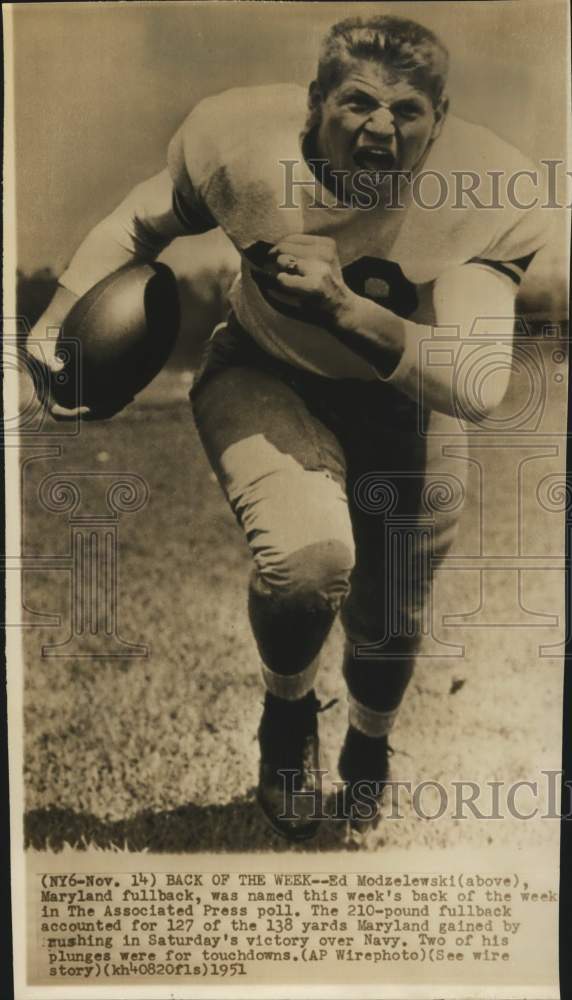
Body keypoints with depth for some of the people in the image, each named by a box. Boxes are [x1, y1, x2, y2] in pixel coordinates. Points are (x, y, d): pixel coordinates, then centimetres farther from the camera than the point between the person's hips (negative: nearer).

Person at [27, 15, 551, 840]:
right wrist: (58, 318, -10)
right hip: (264, 378, -1)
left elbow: (480, 389, -36)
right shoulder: (242, 143, -23)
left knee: (392, 616, 14)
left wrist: (348, 311, -48)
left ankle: (368, 750, 53)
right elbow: (142, 224, -3)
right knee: (310, 557, -32)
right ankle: (287, 710, 7)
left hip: (401, 402, 2)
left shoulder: (483, 196, -27)